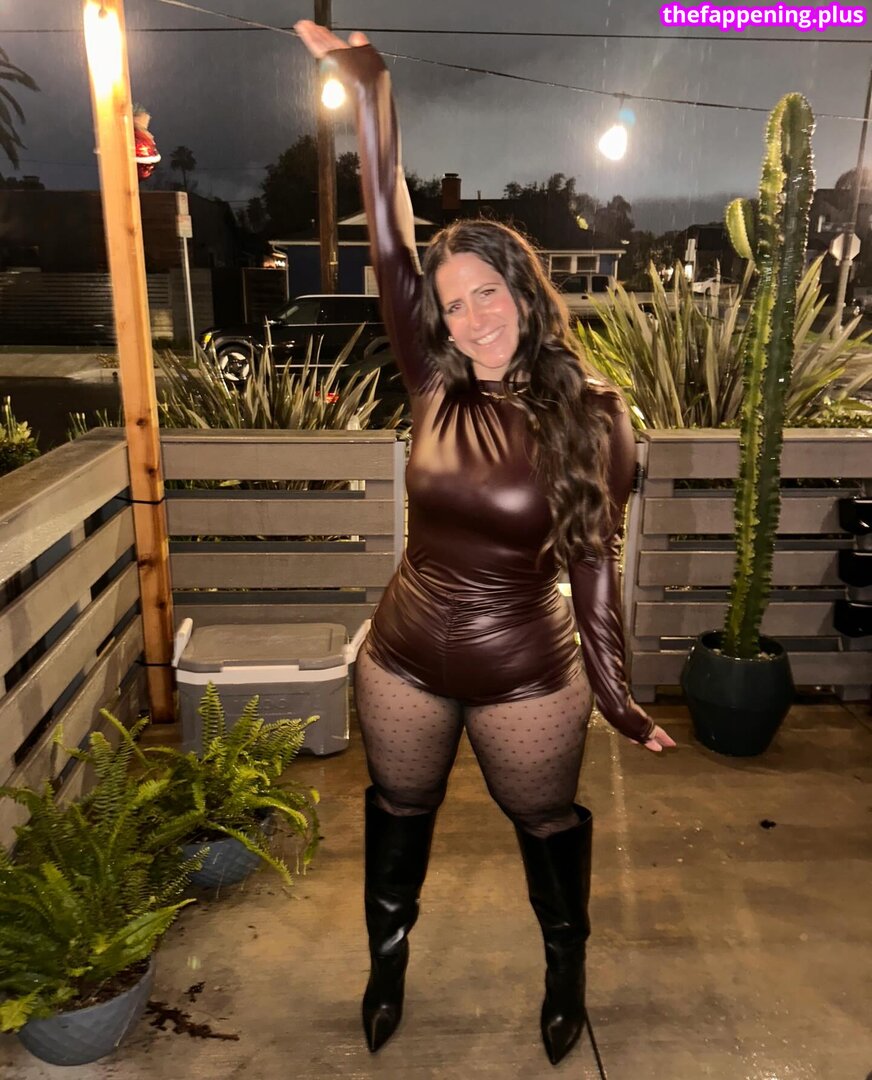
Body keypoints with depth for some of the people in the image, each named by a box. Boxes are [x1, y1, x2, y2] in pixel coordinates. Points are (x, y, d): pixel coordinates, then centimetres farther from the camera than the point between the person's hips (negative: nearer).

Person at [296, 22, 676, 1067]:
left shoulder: (588, 415, -13)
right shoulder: (436, 392, -8)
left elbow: (594, 562, -9)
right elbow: (390, 246, -13)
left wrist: (612, 686, -9)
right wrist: (369, 90, -15)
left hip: (527, 679, -2)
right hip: (403, 664, 3)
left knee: (547, 824, 22)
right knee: (398, 811, 24)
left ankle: (566, 962, 53)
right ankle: (387, 954, 54)